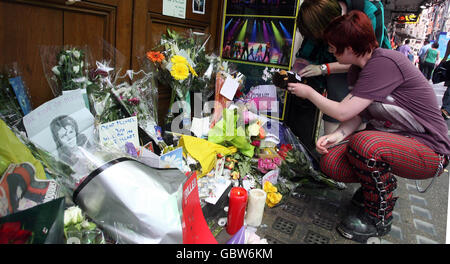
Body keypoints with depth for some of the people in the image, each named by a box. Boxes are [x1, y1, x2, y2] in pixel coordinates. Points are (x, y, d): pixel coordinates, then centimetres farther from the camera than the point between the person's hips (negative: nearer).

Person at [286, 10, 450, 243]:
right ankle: (379, 183, 18)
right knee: (331, 163, -14)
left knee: (364, 143, -37)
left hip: (429, 151, -8)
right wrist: (337, 135, -19)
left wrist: (309, 92, -10)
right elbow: (356, 116, 1)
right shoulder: (358, 70, 5)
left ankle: (378, 217, -11)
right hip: (389, 138, 8)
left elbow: (343, 112, -25)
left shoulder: (384, 63, -25)